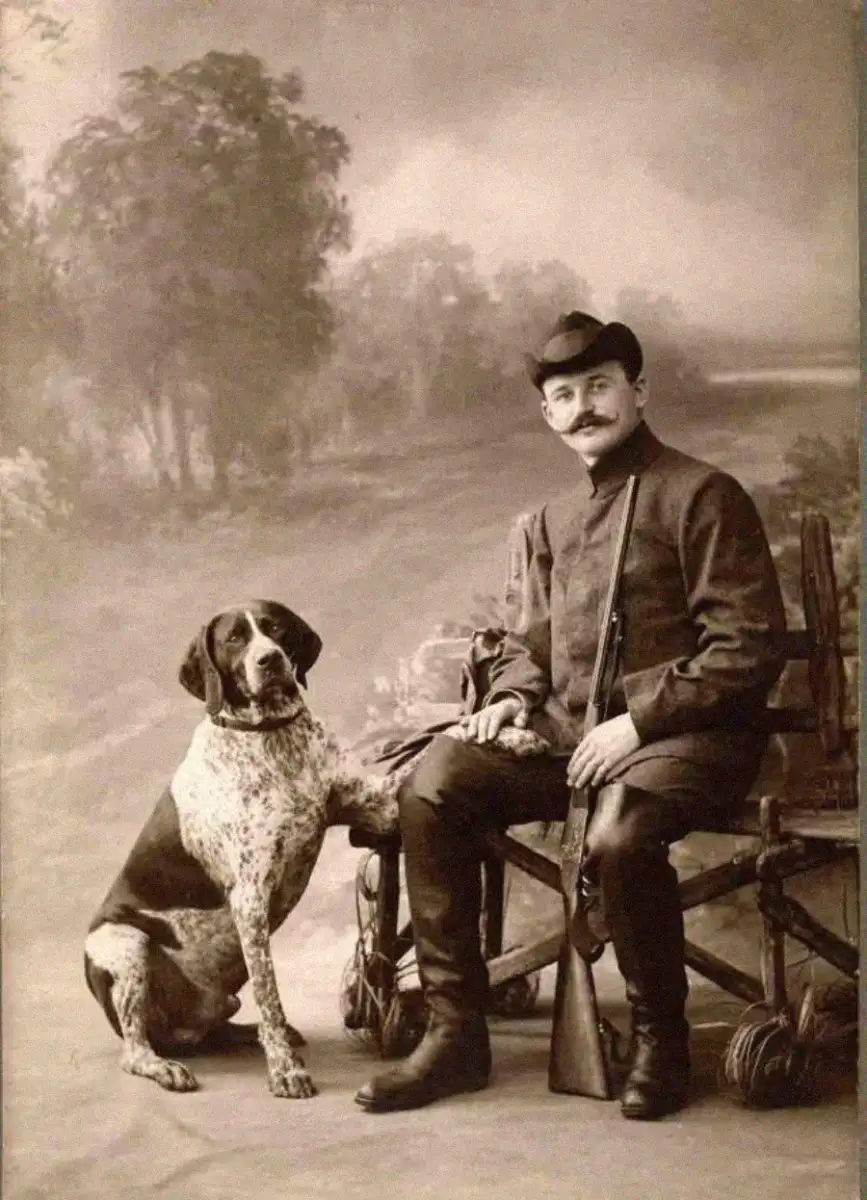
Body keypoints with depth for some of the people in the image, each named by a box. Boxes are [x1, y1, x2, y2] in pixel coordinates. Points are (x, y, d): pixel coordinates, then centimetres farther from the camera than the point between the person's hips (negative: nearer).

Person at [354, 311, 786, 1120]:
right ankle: (455, 1032, -8)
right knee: (430, 788, -16)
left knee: (620, 837, -37)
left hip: (684, 734, -6)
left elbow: (749, 647, -12)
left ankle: (660, 1039, -9)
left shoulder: (702, 495, -5)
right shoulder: (558, 517, 18)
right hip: (566, 731, 7)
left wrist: (638, 720, -18)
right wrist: (514, 695, 5)